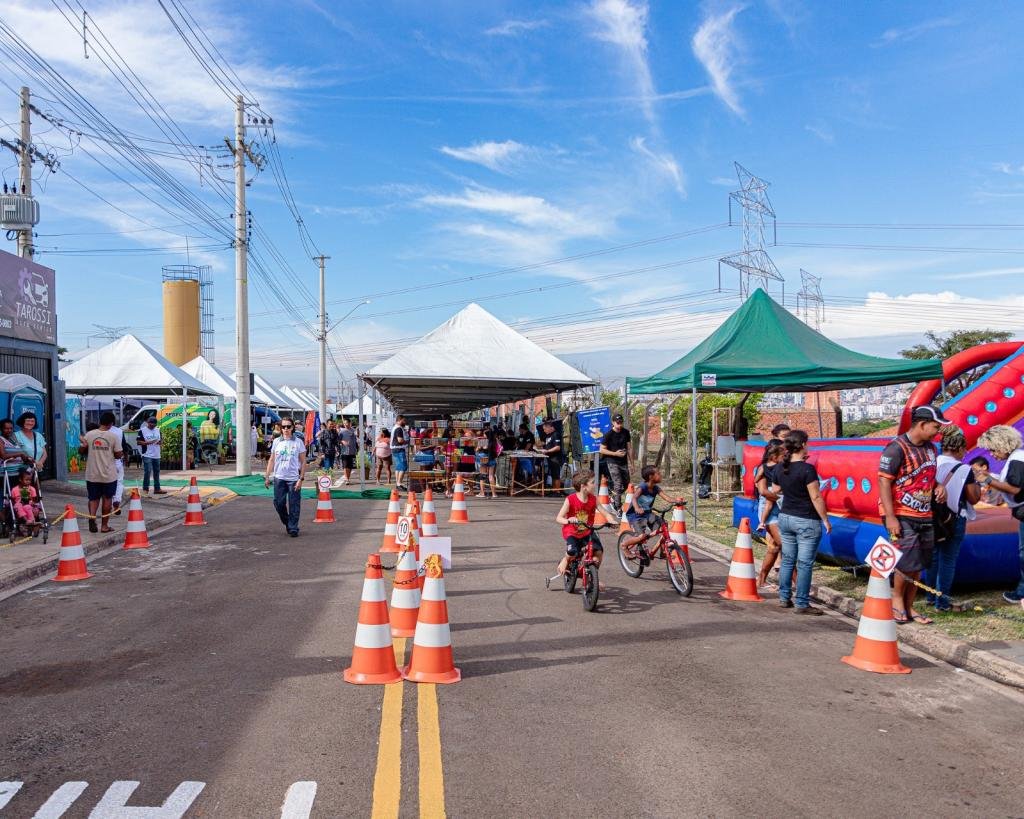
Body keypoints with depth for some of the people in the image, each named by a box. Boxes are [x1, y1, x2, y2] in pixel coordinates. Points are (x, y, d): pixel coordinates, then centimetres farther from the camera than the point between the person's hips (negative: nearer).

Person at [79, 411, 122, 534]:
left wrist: (83, 443, 14)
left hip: (92, 474, 2)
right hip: (109, 474, -2)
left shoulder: (89, 435, -3)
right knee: (107, 499, 11)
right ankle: (105, 525, 15)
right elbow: (118, 455, -6)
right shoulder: (114, 436, -10)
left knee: (93, 498, 14)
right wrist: (121, 454, 11)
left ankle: (92, 516, -13)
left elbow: (81, 451, 2)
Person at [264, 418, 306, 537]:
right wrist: (267, 476, 8)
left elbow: (303, 462, -1)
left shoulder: (298, 442, 0)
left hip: (294, 478, -3)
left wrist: (301, 478, -8)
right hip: (279, 478, 3)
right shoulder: (277, 442, 8)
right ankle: (287, 522, 27)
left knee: (293, 505, -1)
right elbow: (272, 460, 13)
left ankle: (293, 529, 10)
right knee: (278, 503, 3)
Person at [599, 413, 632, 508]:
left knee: (626, 483, 12)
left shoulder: (626, 432, 4)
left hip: (623, 462, 6)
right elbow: (602, 450, -8)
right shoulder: (608, 434, -11)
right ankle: (618, 508, -5)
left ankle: (613, 498, 35)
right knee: (618, 484, -12)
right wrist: (615, 453, -18)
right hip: (612, 462, -6)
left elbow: (628, 447, 12)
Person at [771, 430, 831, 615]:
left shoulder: (779, 467, 2)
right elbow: (816, 497, -16)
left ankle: (784, 598, 21)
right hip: (807, 521, -6)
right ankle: (802, 604, 3)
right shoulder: (807, 469, -18)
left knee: (787, 559, 15)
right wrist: (825, 519, -6)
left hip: (785, 517, 7)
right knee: (804, 563, -1)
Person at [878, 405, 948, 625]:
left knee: (918, 566, 11)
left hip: (924, 516, 8)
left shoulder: (930, 448, 11)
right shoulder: (896, 448, -15)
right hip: (902, 517, -8)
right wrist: (890, 517, -21)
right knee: (908, 563, -10)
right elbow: (884, 482, -17)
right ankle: (897, 598, 15)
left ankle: (908, 607, 24)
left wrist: (939, 486, 2)